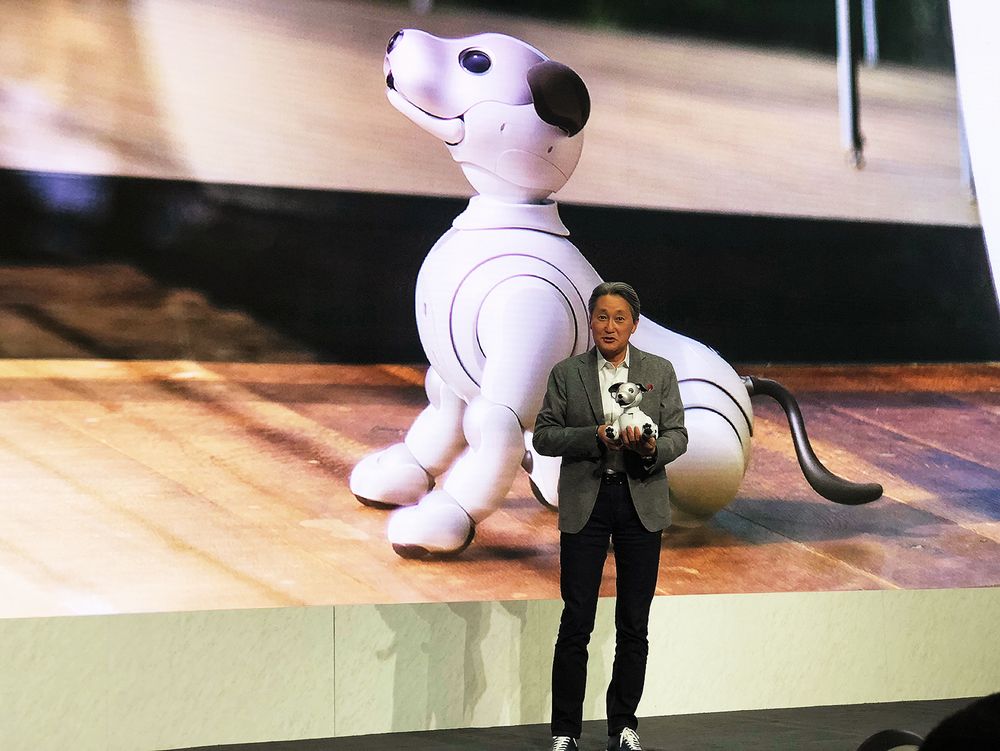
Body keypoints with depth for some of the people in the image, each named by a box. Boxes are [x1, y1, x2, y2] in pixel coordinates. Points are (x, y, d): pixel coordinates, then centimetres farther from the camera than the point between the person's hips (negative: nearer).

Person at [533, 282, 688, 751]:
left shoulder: (660, 372, 6)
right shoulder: (566, 374, 4)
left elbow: (677, 436, 3)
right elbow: (544, 436, 0)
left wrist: (651, 447, -20)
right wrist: (595, 436, -16)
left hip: (642, 502, 1)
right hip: (584, 504, -1)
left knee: (634, 624, 6)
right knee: (576, 621, -3)